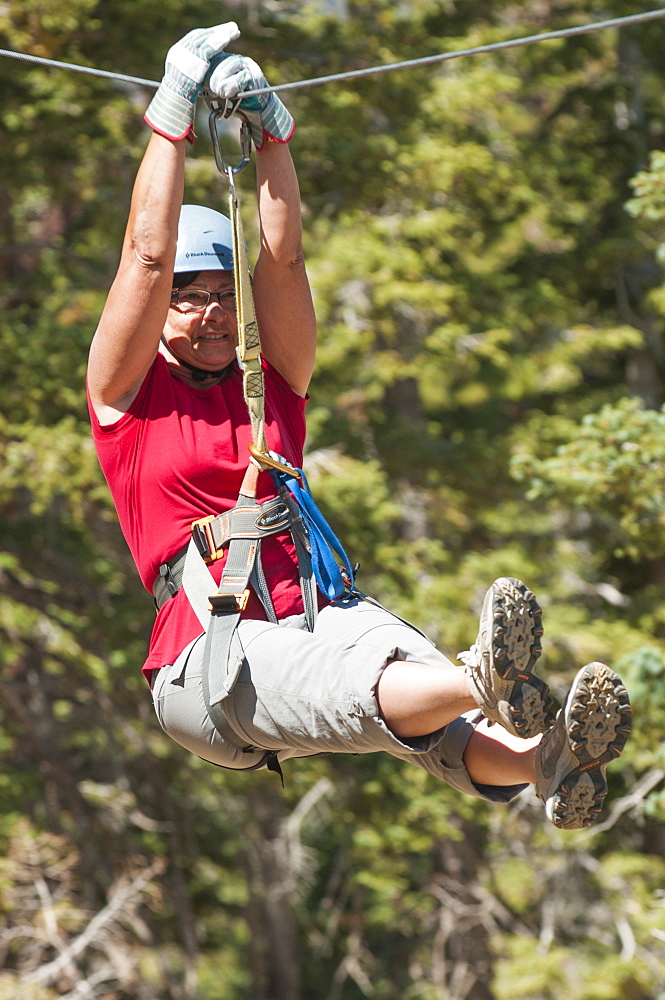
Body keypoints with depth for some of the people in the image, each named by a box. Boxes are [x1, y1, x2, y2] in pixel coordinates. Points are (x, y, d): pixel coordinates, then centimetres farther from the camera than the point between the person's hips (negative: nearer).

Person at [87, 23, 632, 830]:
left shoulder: (273, 384, 22)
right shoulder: (127, 393, 11)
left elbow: (282, 255, 10)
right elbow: (148, 255, 1)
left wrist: (269, 128, 3)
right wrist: (174, 114, 4)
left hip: (316, 608, 4)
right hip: (207, 656, -4)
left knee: (388, 649, -32)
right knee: (347, 680, -37)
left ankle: (536, 760, -62)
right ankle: (483, 684, -68)